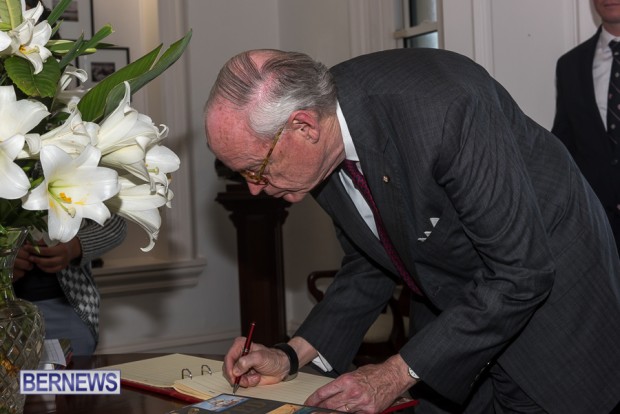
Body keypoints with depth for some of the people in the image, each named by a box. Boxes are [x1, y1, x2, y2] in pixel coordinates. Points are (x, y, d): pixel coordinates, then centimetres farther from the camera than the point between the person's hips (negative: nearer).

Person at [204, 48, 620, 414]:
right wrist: (292, 356, -8)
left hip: (546, 288, -6)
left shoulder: (442, 106, -35)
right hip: (448, 311, 6)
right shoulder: (322, 150, -11)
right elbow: (370, 263, 4)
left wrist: (396, 374, -26)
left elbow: (521, 273, -30)